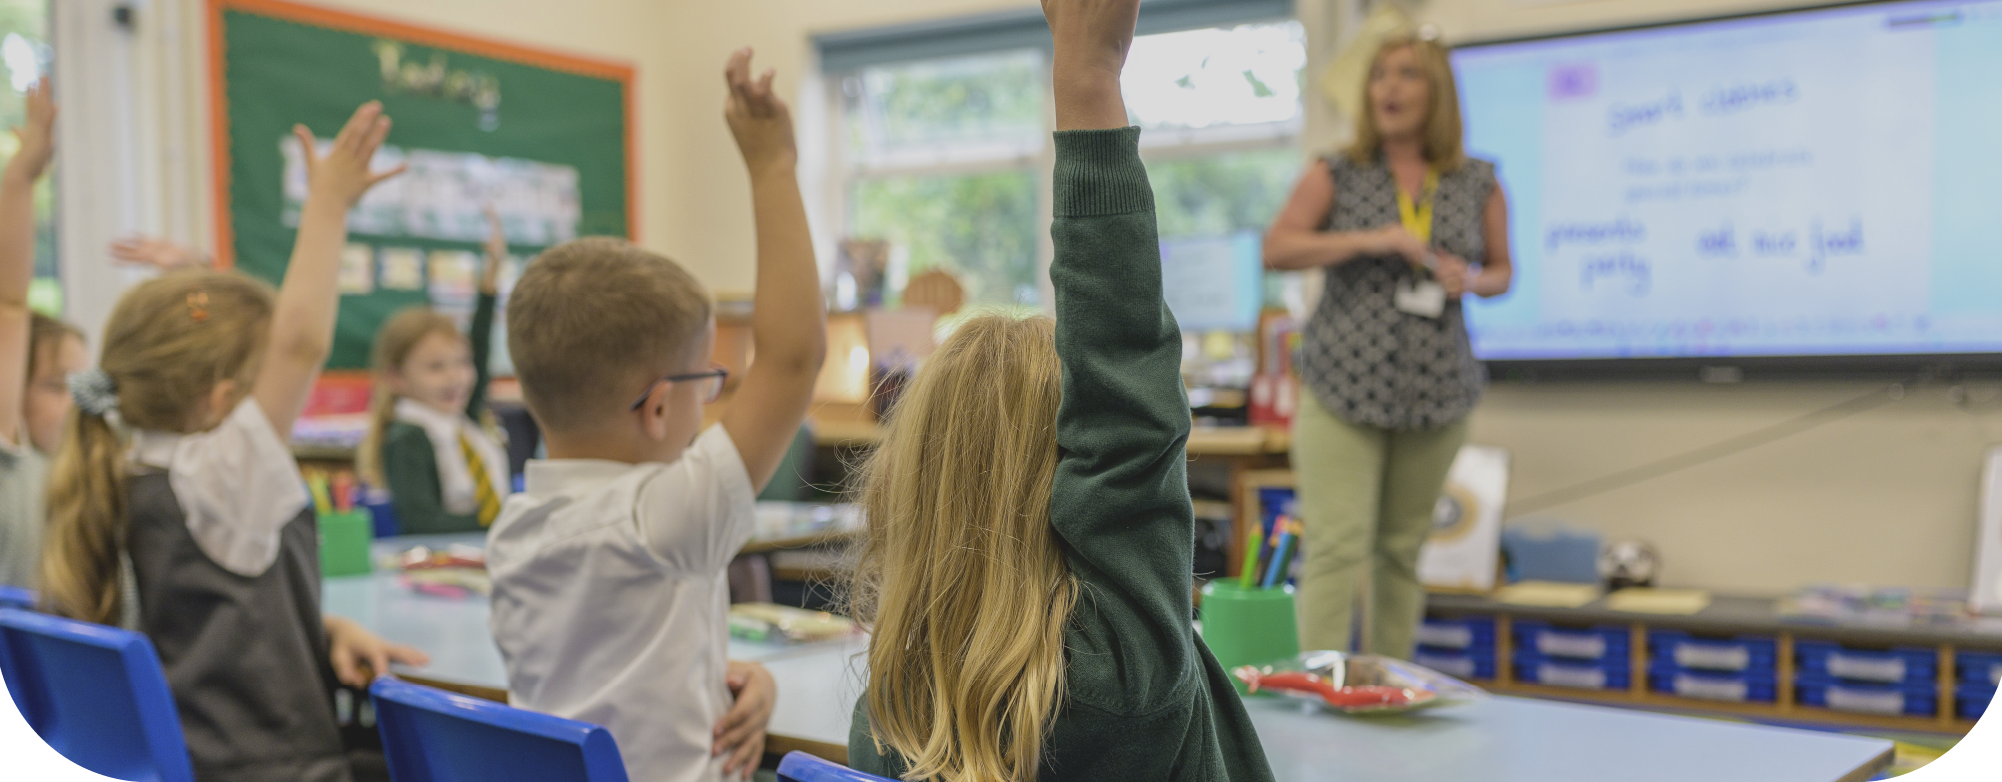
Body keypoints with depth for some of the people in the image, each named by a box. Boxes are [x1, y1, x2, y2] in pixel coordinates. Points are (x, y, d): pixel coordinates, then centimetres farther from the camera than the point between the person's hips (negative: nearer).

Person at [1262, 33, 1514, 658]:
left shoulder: (1479, 186, 8)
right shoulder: (1335, 177, 2)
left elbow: (1501, 270, 17)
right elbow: (1275, 250, -7)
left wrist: (1470, 279, -7)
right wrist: (1369, 241, -17)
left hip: (1436, 389, 3)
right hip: (1344, 387, -2)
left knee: (1403, 550, 10)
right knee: (1337, 548, -10)